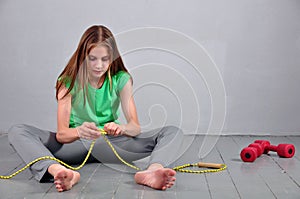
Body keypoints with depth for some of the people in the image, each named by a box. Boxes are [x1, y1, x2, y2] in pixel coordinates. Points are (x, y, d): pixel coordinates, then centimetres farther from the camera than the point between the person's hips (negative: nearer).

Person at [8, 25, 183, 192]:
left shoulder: (121, 79, -4)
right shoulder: (69, 81, -8)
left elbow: (135, 127, -11)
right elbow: (61, 133, -17)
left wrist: (121, 128, -36)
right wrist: (78, 131, -41)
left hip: (112, 143, 1)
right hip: (77, 143, -1)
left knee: (173, 132, -18)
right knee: (17, 132, -24)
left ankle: (152, 171, -51)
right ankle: (58, 171, -52)